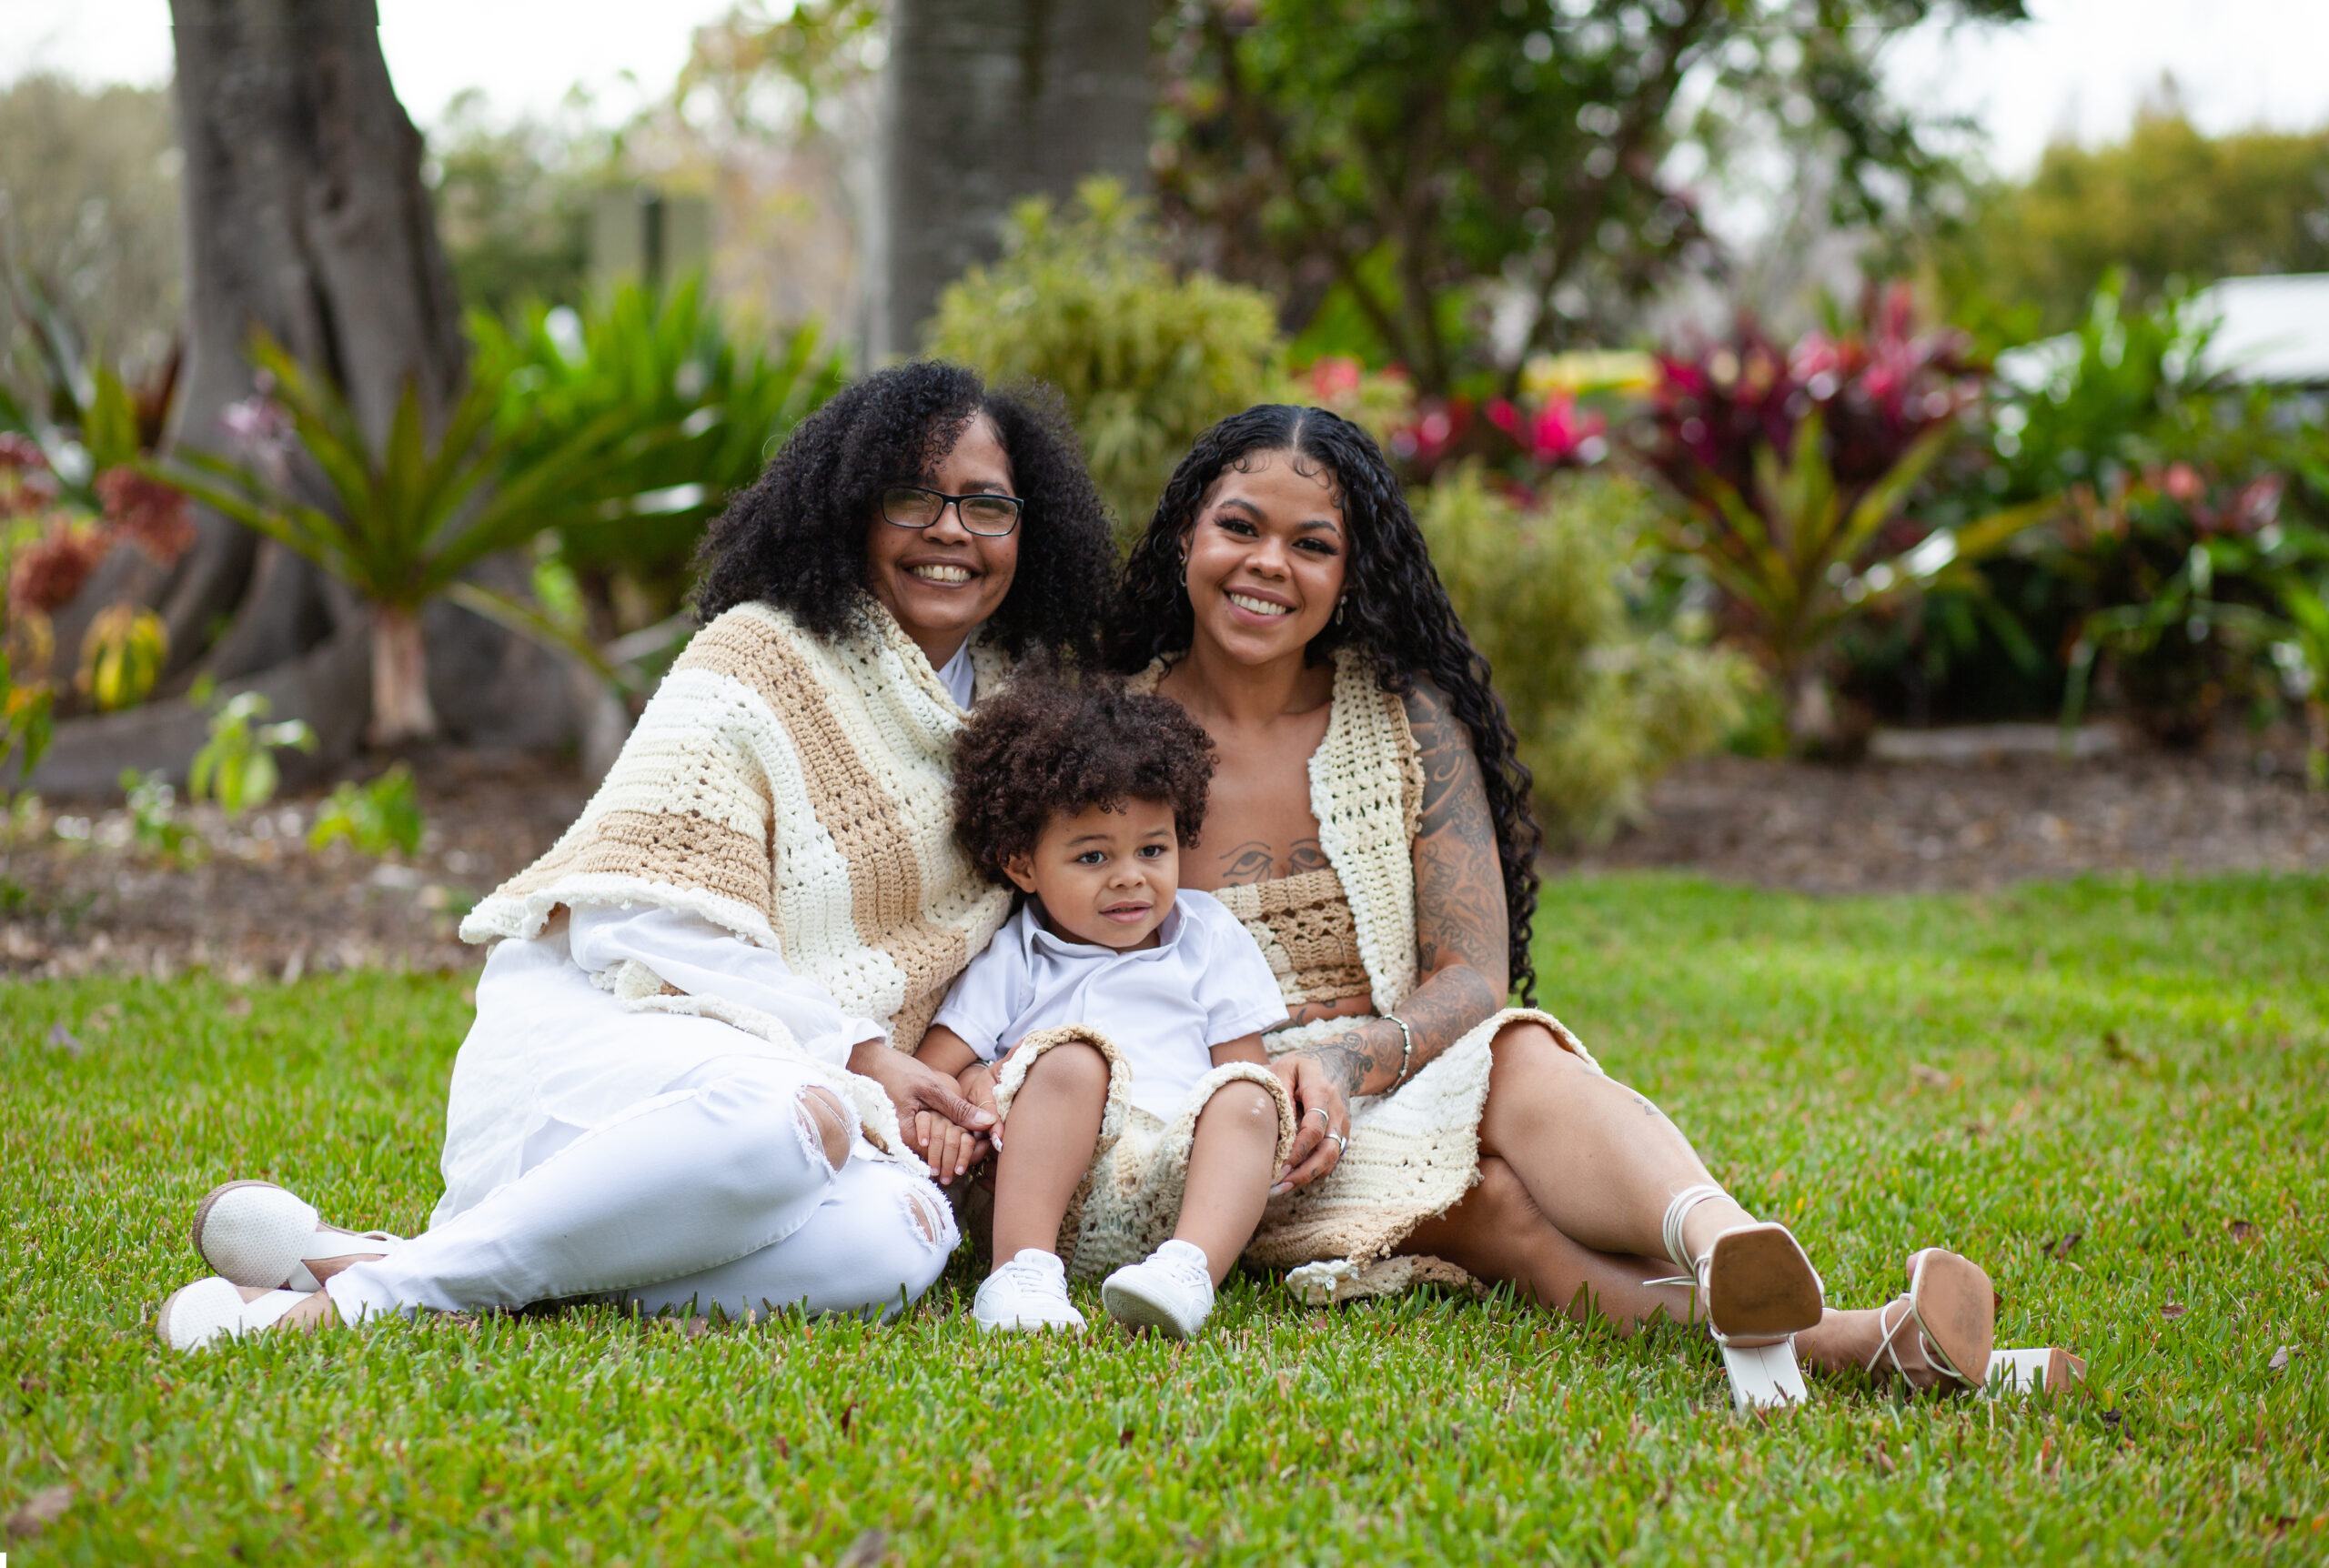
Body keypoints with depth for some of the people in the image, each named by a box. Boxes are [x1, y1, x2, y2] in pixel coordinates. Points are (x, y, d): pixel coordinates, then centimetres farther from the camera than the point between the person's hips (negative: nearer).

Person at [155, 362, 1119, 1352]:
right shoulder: (762, 655, -2)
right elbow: (652, 931, -11)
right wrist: (851, 1052, -16)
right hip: (595, 1027, -5)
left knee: (894, 1243, -34)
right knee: (790, 1116, -42)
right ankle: (375, 1288, -29)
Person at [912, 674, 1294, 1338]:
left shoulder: (1210, 940, 22)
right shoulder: (1011, 961, 17)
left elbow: (1245, 1067, 17)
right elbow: (927, 1071, 8)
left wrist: (1247, 1125, -7)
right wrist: (976, 1085, -16)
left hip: (1178, 1188, 2)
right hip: (1053, 1192, -1)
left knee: (1245, 1097, -25)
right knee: (1072, 1056, -27)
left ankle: (1190, 1267, -51)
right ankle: (1022, 1269, -40)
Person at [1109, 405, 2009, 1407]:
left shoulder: (1408, 718, 5)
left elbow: (1473, 975, -1)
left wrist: (1346, 1062, -24)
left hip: (1396, 1086, 2)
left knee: (1519, 1063, -34)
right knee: (1484, 1192, -32)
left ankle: (1722, 1244, -65)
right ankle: (1835, 1341, -55)